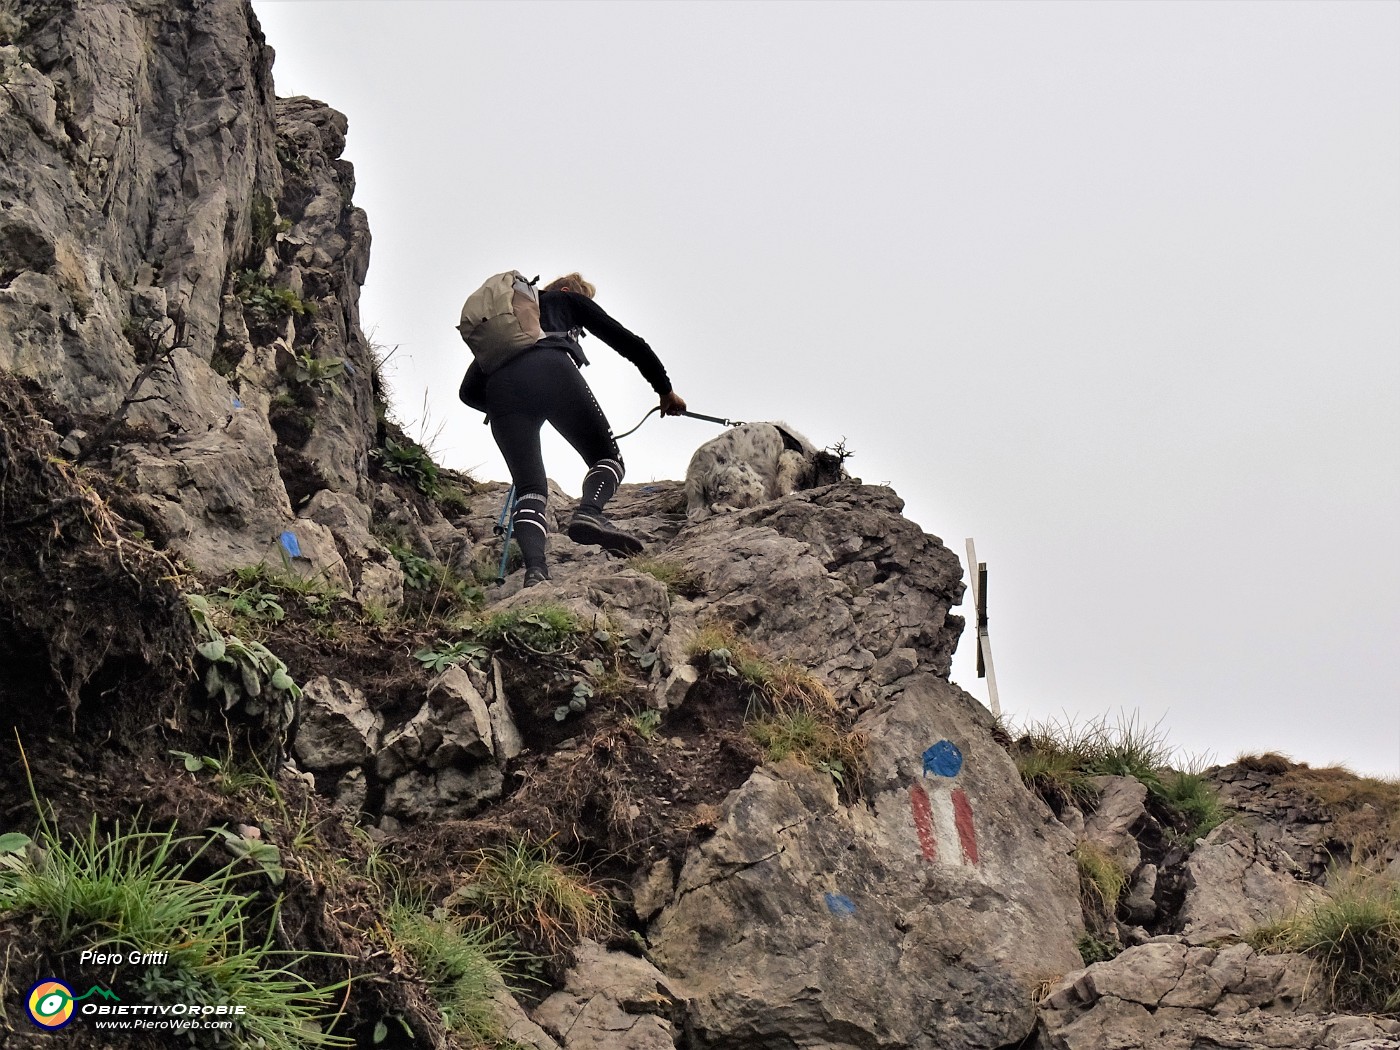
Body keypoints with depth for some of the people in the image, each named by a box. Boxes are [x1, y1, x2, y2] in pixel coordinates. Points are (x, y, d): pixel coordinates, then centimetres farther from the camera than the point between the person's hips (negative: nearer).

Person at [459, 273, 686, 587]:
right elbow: (628, 343, 26)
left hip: (500, 388, 3)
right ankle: (590, 512, -26)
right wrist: (665, 390, 35)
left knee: (528, 490, 3)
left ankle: (535, 570, -23)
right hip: (552, 370, -3)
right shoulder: (569, 299, 33)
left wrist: (505, 409, 44)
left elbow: (470, 390, 32)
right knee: (607, 456, 7)